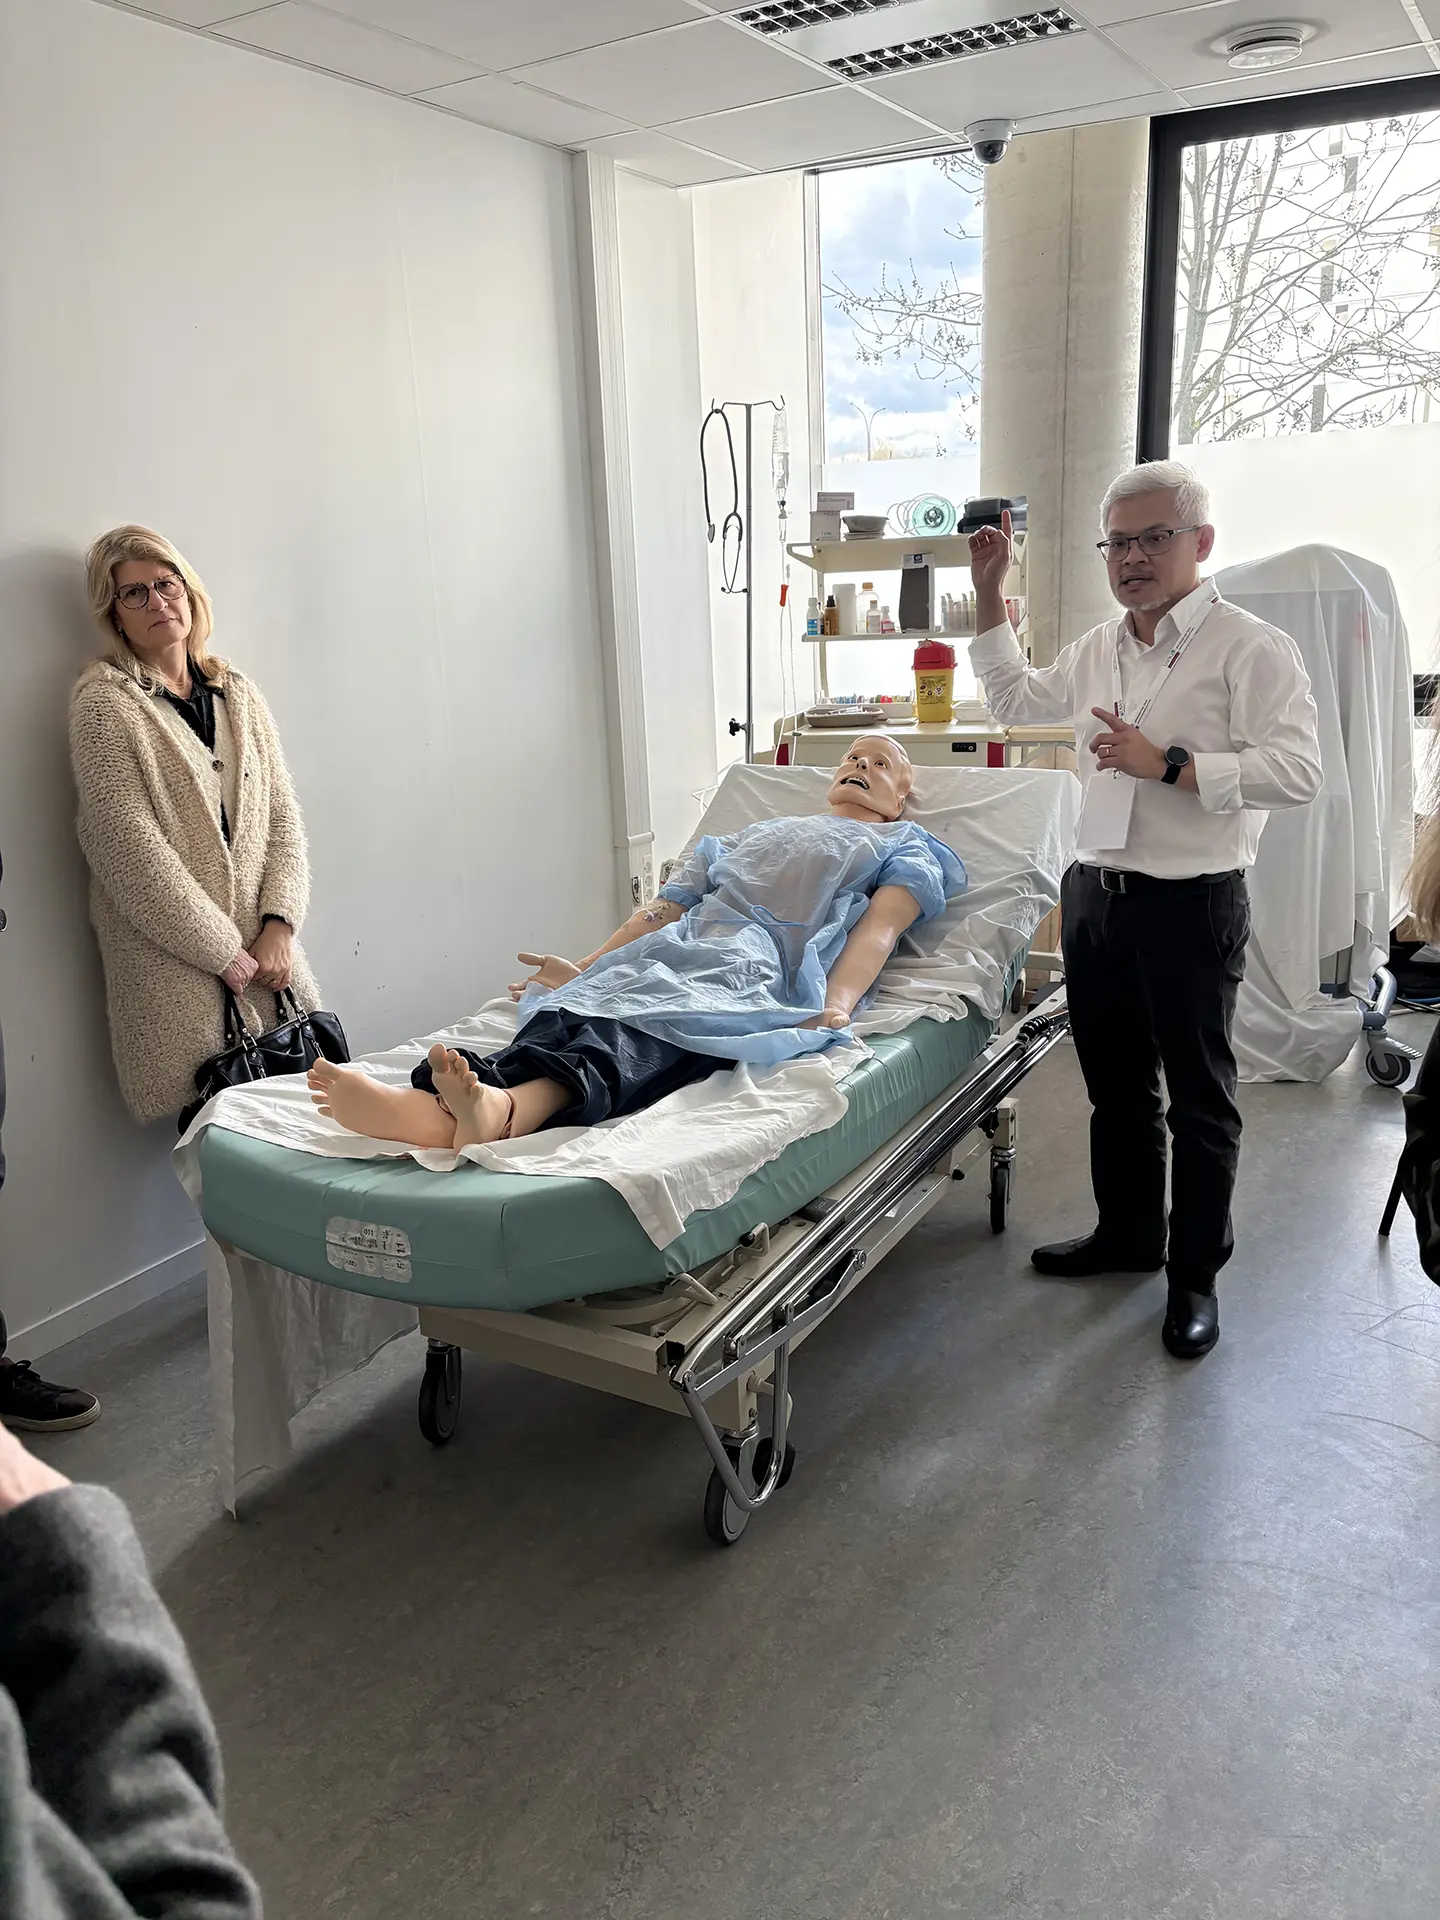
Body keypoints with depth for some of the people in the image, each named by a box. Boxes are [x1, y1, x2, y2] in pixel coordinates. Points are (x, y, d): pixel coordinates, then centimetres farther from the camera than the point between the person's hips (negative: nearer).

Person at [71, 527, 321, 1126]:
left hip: (264, 948, 5)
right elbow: (130, 850, -10)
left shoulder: (239, 694, 14)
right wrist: (223, 951, -12)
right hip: (173, 964, -4)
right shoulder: (105, 702, -2)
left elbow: (283, 814, 9)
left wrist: (278, 925, -5)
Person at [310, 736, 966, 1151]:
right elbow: (666, 906, 29)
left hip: (759, 963, -4)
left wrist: (837, 1005, -15)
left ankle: (499, 1110, -67)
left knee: (646, 1027, -38)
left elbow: (879, 928, 5)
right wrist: (587, 966, 14)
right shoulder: (750, 834, 41)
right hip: (677, 946, 4)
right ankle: (433, 1104, -58)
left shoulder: (905, 847, 28)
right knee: (575, 1016, -30)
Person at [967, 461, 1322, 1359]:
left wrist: (1167, 763, -24)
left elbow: (1297, 771, -21)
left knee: (1199, 1099, 6)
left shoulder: (1250, 647, -11)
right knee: (1116, 1085, 18)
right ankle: (1128, 1232, 36)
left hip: (1192, 906, -7)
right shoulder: (1099, 649, 11)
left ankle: (1196, 1276, 21)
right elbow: (1016, 698, 27)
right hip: (1097, 893, 7)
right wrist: (991, 594, 19)